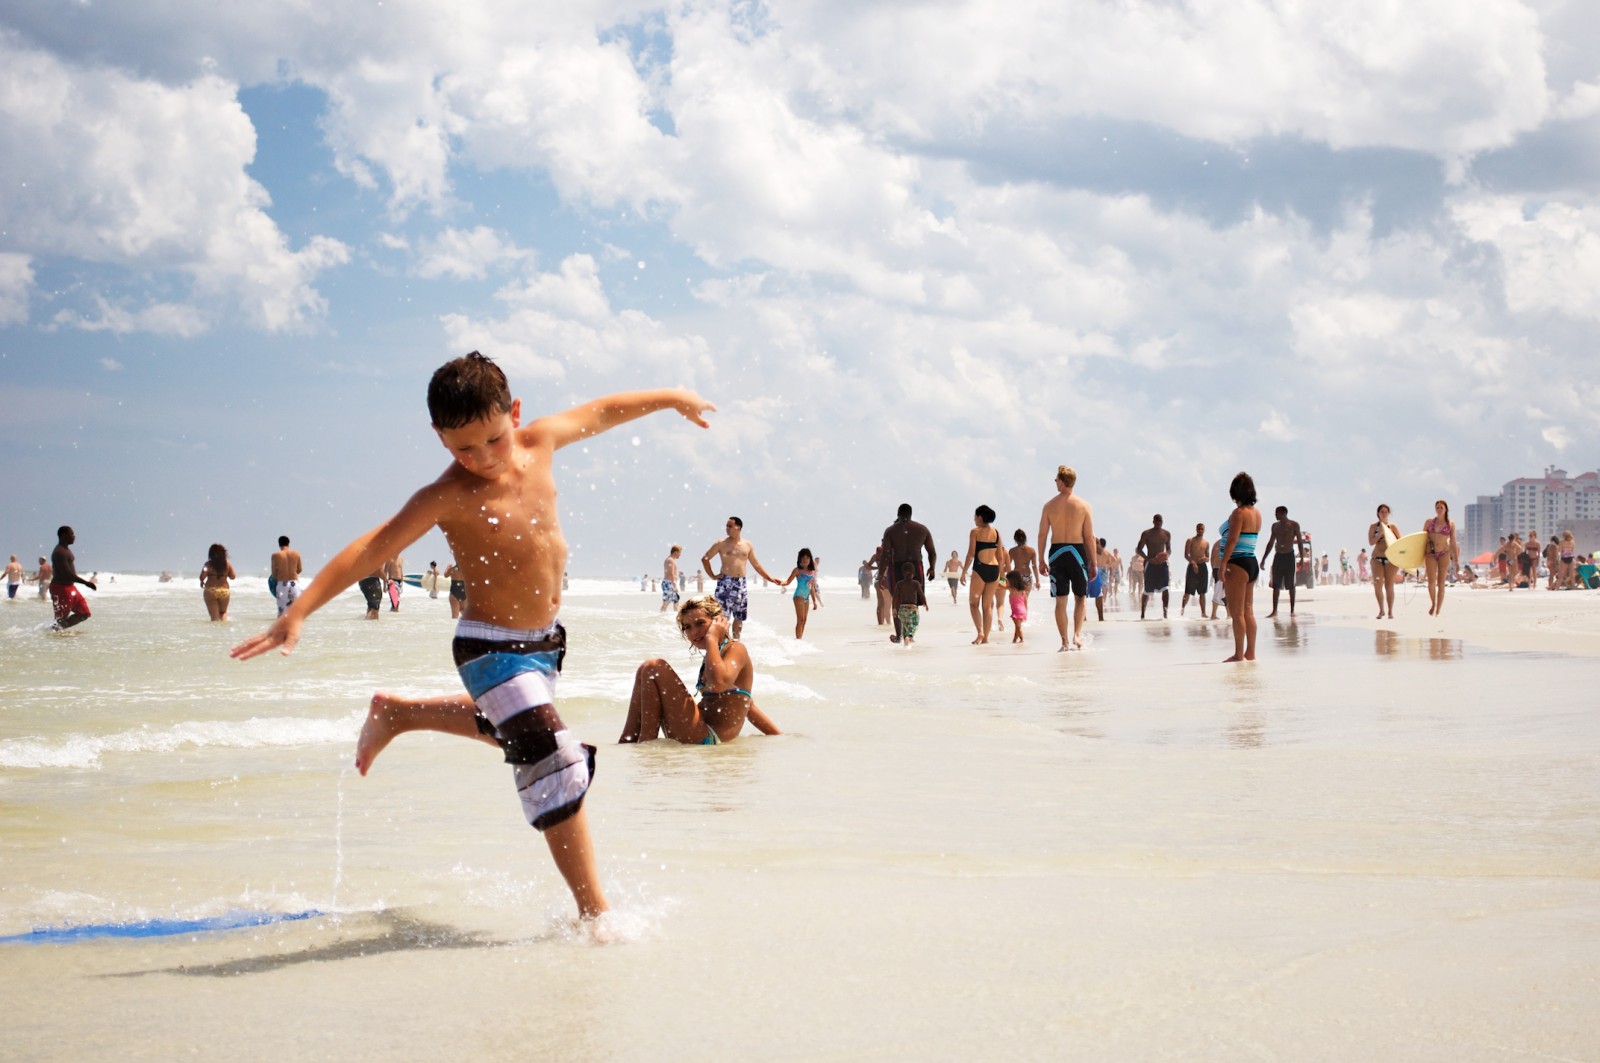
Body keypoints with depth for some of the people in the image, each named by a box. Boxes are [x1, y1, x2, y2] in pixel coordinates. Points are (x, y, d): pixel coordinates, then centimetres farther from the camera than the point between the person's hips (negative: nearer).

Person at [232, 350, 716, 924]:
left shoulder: (540, 442, -6)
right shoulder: (449, 497, -23)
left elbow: (601, 411, 11)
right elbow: (370, 549, -27)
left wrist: (671, 398, 23)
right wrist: (298, 611, -35)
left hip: (544, 638, 8)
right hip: (492, 647, -8)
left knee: (514, 728, 33)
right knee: (557, 768, -15)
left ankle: (397, 713, 51)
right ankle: (594, 913, -8)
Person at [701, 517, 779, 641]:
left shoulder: (748, 545, 8)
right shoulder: (721, 543, -1)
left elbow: (755, 564, 19)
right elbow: (705, 558, 5)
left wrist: (769, 578, 17)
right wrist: (712, 575, -2)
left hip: (741, 583, 4)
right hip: (725, 583, -4)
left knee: (740, 616, 10)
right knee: (723, 616, -9)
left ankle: (735, 640, 21)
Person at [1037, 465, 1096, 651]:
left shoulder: (1049, 506, 1)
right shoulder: (1083, 506, -2)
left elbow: (1042, 535, 0)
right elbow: (1089, 537, -3)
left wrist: (1042, 560, 8)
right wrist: (1094, 562, 3)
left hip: (1056, 553, 1)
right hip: (1077, 552, -1)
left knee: (1060, 600, 6)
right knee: (1080, 598, 14)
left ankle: (1064, 642, 4)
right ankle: (1077, 634, -1)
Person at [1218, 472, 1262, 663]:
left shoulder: (1239, 513, -13)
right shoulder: (1256, 512, 12)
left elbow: (1232, 540, -18)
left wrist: (1223, 564, -17)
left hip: (1238, 564, -9)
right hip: (1252, 563, 9)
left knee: (1236, 612, -5)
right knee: (1248, 611, 11)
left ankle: (1239, 653, -5)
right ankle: (1250, 653, 13)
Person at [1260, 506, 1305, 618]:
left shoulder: (1294, 525, -3)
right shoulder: (1275, 526, 10)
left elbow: (1300, 542, -2)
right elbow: (1270, 543, 16)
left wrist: (1301, 558, -9)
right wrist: (1264, 558, 13)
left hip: (1289, 556, -4)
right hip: (1278, 556, 4)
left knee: (1290, 585, 0)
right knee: (1276, 585, 1)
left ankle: (1292, 610, 5)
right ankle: (1274, 611, 4)